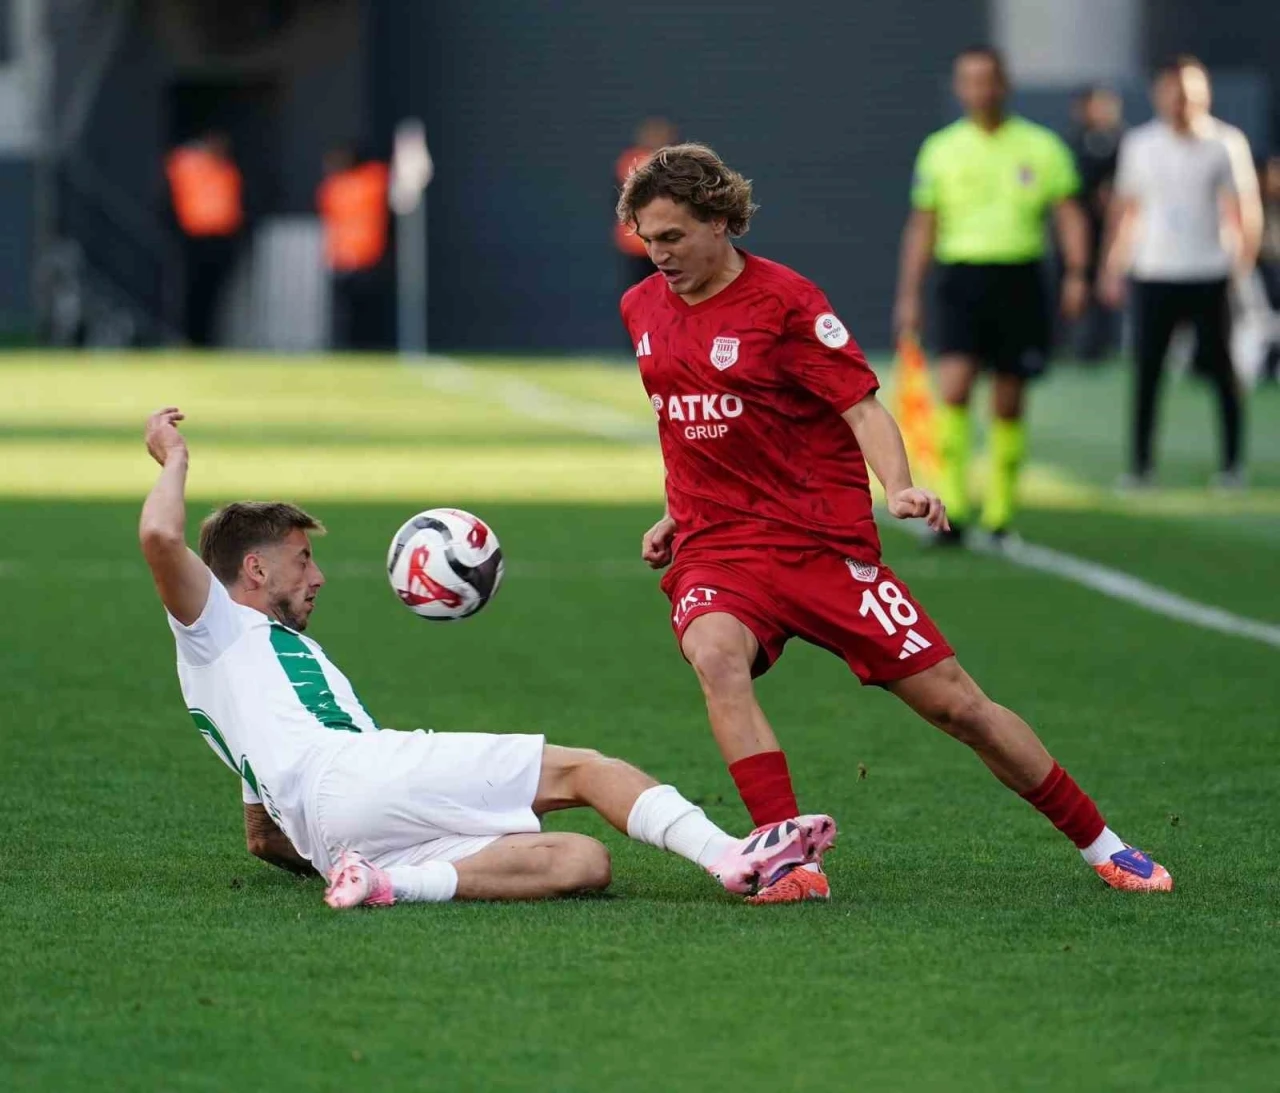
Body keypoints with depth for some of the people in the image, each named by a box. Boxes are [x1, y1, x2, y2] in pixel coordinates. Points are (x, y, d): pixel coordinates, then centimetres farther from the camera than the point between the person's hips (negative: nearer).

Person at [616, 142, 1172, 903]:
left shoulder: (784, 300, -9)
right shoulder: (642, 310, 8)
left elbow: (863, 408, -13)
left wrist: (899, 489, -30)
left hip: (823, 542, -3)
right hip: (714, 549, 3)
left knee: (954, 701, -1)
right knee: (715, 655, -33)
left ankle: (1102, 846, 16)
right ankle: (791, 863, -34)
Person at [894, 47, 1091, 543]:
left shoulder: (1041, 147, 5)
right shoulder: (940, 150, 6)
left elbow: (1069, 213, 5)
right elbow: (922, 227, 10)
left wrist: (1077, 274, -8)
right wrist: (909, 295, 5)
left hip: (1019, 279, 1)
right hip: (961, 276, -1)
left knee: (1009, 404, 5)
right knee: (953, 388, -17)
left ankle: (999, 514, 15)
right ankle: (951, 510, -17)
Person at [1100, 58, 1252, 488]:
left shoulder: (1221, 144, 3)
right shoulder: (1140, 144, 7)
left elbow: (1235, 204, 5)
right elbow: (1125, 208, 12)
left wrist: (1245, 242, -10)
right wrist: (1113, 266, 8)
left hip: (1209, 273, -1)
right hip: (1154, 273, 1)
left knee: (1221, 368, 2)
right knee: (1146, 370, -1)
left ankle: (1233, 462, 11)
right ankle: (1140, 464, 5)